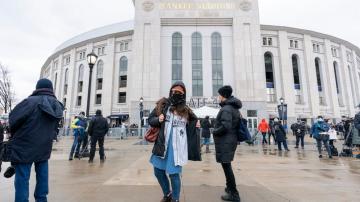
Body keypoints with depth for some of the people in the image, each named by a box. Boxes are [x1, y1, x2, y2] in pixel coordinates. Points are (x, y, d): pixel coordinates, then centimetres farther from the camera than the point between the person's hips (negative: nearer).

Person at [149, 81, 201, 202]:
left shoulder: (186, 110, 3)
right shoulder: (163, 104, 3)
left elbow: (191, 126, 15)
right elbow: (150, 119, 7)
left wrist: (196, 126, -5)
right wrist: (158, 119, -13)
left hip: (177, 146, -3)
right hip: (162, 144, 3)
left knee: (173, 173, -1)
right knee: (158, 171, 14)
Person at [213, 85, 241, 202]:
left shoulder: (226, 109, -18)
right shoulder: (234, 108, 12)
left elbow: (225, 126, -27)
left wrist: (214, 132, -11)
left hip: (225, 141, -10)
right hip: (231, 140, 10)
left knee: (226, 166, -1)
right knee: (227, 165, 21)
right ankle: (230, 187, 35)